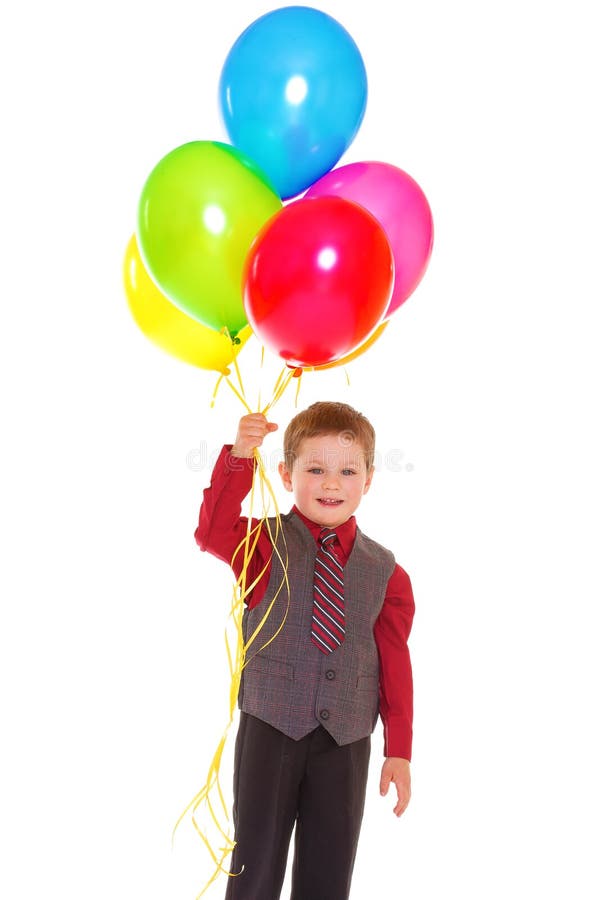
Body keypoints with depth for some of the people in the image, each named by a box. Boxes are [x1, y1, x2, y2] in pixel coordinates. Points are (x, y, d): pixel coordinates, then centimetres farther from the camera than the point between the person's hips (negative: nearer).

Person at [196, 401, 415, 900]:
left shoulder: (385, 572, 3)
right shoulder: (266, 545, -3)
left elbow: (395, 664, 5)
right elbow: (214, 532, -24)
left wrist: (399, 750, 4)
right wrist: (240, 456, -36)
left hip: (345, 743, 2)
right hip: (270, 728, -2)